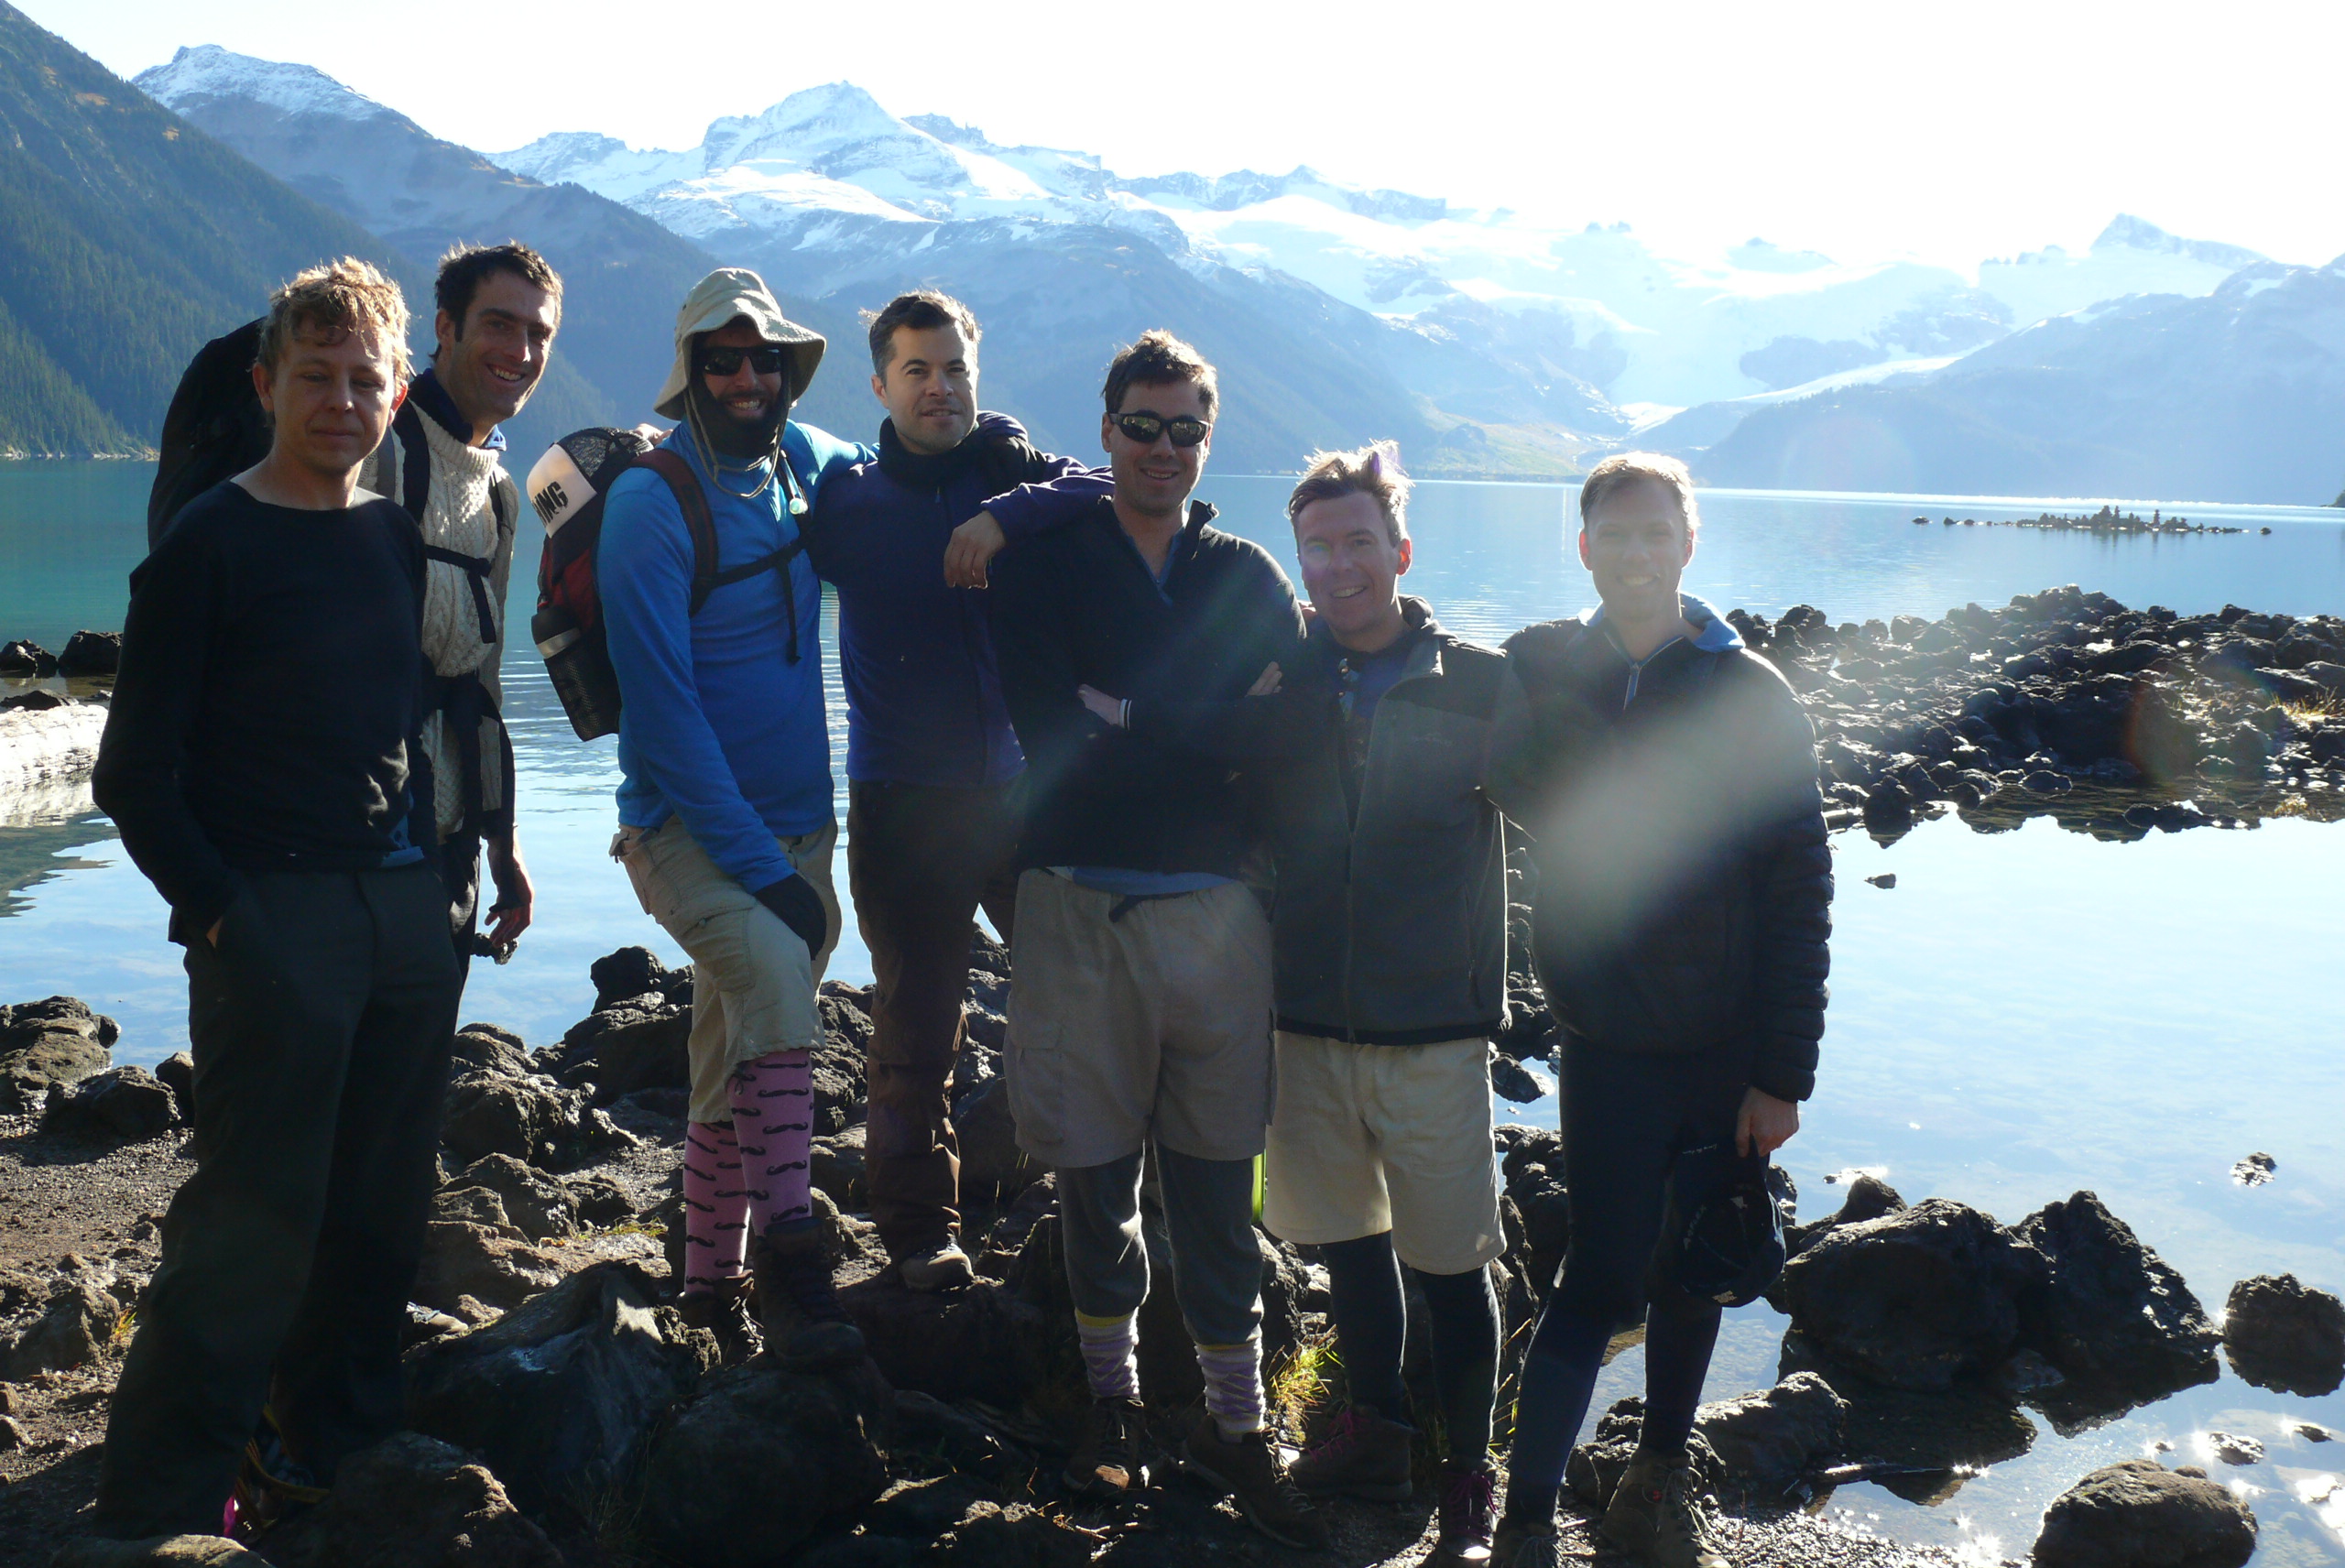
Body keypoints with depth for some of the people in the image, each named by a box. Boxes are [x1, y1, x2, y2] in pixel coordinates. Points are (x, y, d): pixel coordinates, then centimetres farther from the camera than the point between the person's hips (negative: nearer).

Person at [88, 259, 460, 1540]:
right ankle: (160, 1504, 7)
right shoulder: (207, 546, -6)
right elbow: (134, 774, -7)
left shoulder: (399, 541, 12)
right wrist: (214, 911, -13)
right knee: (254, 1221, -5)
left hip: (404, 914, 6)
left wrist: (439, 865, 13)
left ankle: (333, 1453, 29)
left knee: (380, 1212, 13)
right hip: (273, 920, -6)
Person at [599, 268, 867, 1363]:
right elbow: (662, 708, -17)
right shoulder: (651, 502, -12)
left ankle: (711, 1283, 24)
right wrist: (759, 866, -19)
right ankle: (788, 1261, -28)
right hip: (687, 827, -6)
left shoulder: (803, 461, 6)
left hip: (798, 821, 6)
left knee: (734, 1066, 12)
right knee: (773, 969, -30)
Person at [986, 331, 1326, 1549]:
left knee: (1216, 1182, 4)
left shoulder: (1247, 578, 14)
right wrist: (1207, 749, -7)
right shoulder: (1046, 561, 8)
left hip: (1217, 904, 1)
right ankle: (1112, 1402, 23)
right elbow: (1048, 722, -6)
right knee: (1096, 1175, 6)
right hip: (1081, 901, -1)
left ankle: (1235, 1423, 14)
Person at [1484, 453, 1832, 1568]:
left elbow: (1798, 891, -5)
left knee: (1693, 1274, 13)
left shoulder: (1750, 697, -5)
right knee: (1602, 1280, -3)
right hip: (1608, 1045, -1)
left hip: (1732, 1050, 1)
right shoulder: (1533, 672, -1)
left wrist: (1783, 1073, -8)